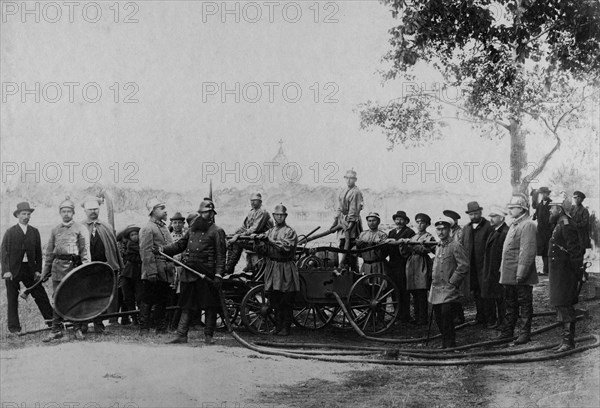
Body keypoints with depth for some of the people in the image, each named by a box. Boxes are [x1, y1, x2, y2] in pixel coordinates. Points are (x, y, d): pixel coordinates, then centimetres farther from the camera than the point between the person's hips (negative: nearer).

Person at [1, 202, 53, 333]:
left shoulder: (34, 232, 9)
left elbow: (38, 252, 9)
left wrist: (38, 270, 1)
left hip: (30, 269, 2)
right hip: (13, 270, -2)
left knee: (41, 296, 3)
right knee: (12, 300, 4)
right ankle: (14, 327, 13)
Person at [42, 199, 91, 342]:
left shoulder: (80, 229, 3)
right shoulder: (55, 230, 15)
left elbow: (85, 250, -2)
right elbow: (49, 252, 17)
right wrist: (45, 271, 12)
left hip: (74, 265, -3)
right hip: (58, 266, 3)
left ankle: (77, 329, 8)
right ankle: (56, 330, 7)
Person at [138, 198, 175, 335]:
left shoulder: (164, 227, 18)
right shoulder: (147, 229, -9)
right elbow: (146, 252, -15)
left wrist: (172, 268, 17)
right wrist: (152, 271, -20)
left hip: (165, 273, 8)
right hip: (153, 274, -8)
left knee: (162, 301, 12)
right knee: (147, 302, -2)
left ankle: (161, 329, 18)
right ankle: (144, 329, 3)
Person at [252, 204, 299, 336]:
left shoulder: (290, 232, 1)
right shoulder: (269, 232, 16)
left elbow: (286, 247, -16)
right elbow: (260, 250, 11)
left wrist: (269, 240, -20)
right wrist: (258, 241, -8)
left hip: (286, 269, -5)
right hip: (271, 267, 5)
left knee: (286, 301, -3)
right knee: (274, 299, 7)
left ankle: (285, 327, 3)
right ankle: (278, 326, 16)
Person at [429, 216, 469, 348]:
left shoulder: (455, 246, -8)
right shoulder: (438, 247, 16)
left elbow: (464, 266, -14)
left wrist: (452, 282, -13)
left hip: (449, 291, -8)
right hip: (436, 290, 8)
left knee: (446, 317, -10)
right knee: (438, 318, 9)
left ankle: (450, 345, -1)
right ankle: (445, 344, 21)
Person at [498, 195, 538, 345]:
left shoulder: (528, 225, -15)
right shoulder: (514, 224, 16)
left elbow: (527, 252, -21)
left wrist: (521, 274, -24)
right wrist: (502, 269, 18)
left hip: (521, 277, -9)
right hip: (509, 275, 9)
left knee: (525, 304, 1)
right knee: (510, 304, 16)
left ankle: (525, 333, 8)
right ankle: (508, 331, 24)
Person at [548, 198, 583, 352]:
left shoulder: (567, 227, -16)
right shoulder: (559, 226, 16)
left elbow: (575, 252, -19)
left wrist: (578, 273, -19)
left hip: (564, 274, -10)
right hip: (558, 274, 10)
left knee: (565, 306, -9)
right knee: (561, 306, 12)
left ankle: (569, 341, -6)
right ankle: (567, 339, 18)